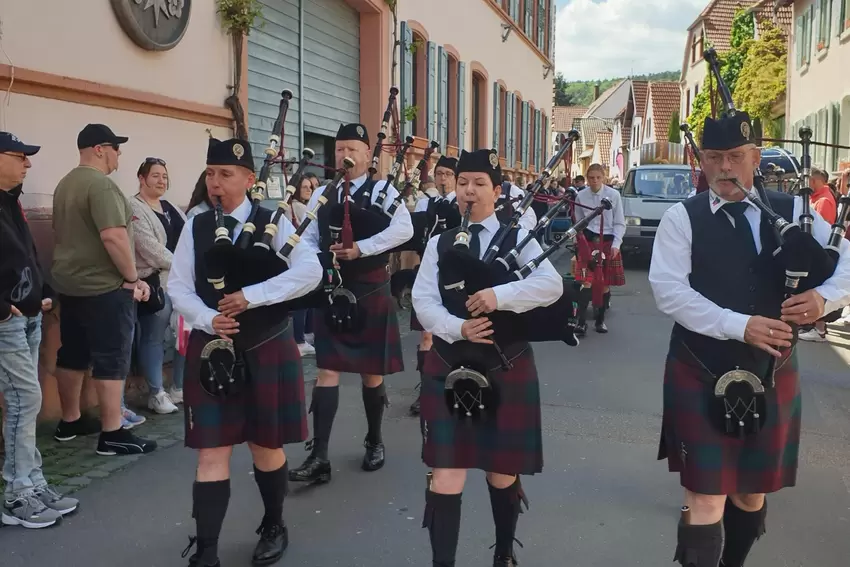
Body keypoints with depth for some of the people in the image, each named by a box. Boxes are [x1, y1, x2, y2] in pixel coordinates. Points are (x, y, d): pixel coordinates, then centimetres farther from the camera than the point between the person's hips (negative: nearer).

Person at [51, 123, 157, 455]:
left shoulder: (65, 184, 14)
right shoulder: (101, 184, -17)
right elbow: (113, 236, -26)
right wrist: (132, 279, -18)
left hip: (70, 283, 10)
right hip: (104, 287, -10)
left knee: (72, 355, 16)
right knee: (111, 360, -4)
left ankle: (69, 422, 27)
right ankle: (112, 434, 0)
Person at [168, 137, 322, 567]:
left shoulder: (273, 222, -5)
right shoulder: (195, 226, 3)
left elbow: (310, 272, -18)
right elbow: (178, 286, 1)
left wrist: (251, 296, -25)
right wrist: (208, 319, -18)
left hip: (267, 350, -1)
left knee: (265, 447, 12)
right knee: (212, 454, 2)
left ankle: (274, 527, 36)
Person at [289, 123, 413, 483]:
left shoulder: (383, 191, -4)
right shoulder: (321, 194, 8)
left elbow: (403, 229, -20)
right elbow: (307, 238, 7)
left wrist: (362, 247, -29)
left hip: (371, 295, -2)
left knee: (372, 372, 9)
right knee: (327, 372, -1)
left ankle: (374, 441, 30)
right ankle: (319, 456, 1)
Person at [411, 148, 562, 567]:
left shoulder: (518, 239, -1)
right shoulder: (440, 243, 4)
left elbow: (551, 285, -16)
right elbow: (423, 300, -5)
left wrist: (500, 295, -30)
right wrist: (459, 328, -23)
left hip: (505, 369, 0)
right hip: (449, 369, 1)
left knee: (502, 474, 14)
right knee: (446, 475, -2)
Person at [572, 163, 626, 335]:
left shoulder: (614, 195, -4)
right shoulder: (581, 196, 0)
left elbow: (620, 223, -1)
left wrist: (616, 244, -10)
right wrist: (579, 241, 2)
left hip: (608, 242, 0)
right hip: (588, 242, 0)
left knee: (605, 284, 6)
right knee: (586, 282, -11)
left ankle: (600, 320, 21)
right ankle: (581, 321, -7)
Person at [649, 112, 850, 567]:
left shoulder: (791, 212, 3)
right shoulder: (681, 218, -7)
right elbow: (669, 290, -16)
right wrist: (740, 325, -25)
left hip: (771, 376, 4)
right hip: (701, 377, -3)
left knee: (751, 496, 19)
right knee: (706, 502, -3)